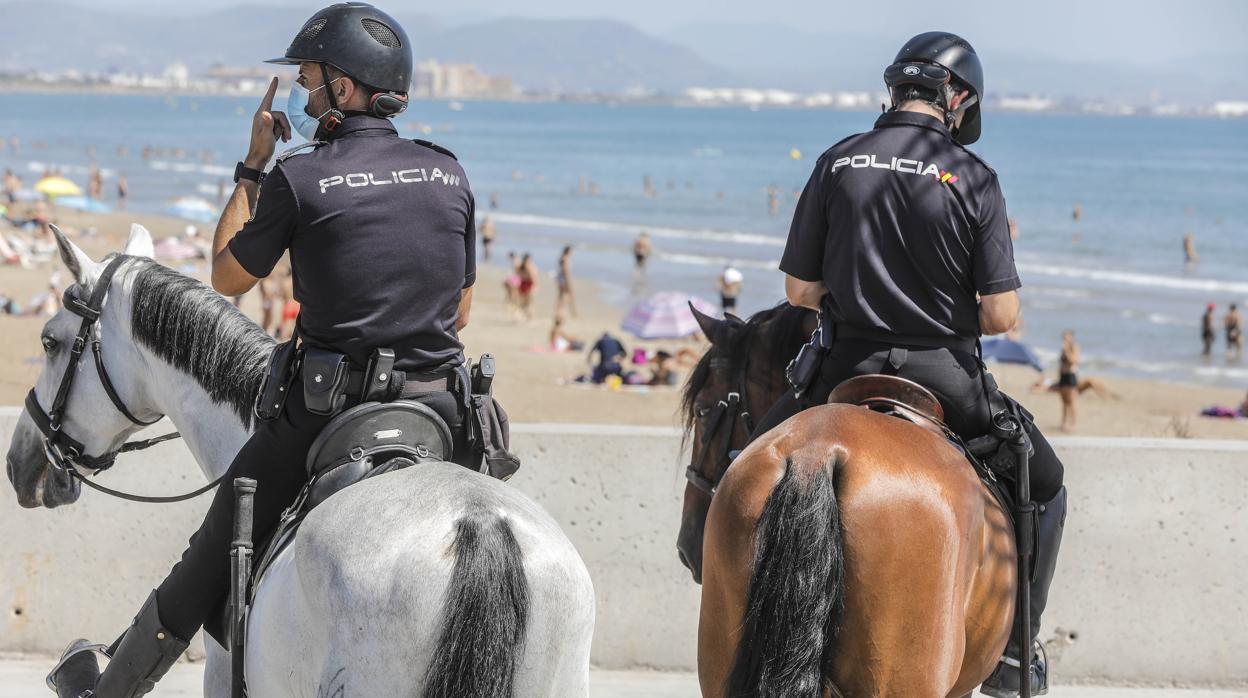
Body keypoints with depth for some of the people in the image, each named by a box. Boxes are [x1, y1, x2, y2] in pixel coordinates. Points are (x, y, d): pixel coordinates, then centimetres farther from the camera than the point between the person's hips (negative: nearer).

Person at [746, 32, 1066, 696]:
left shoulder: (836, 163, -1)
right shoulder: (972, 177, -6)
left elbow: (799, 290, 1)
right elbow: (1001, 314, -8)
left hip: (848, 368, 2)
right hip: (946, 375, -1)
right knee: (1042, 482, 21)